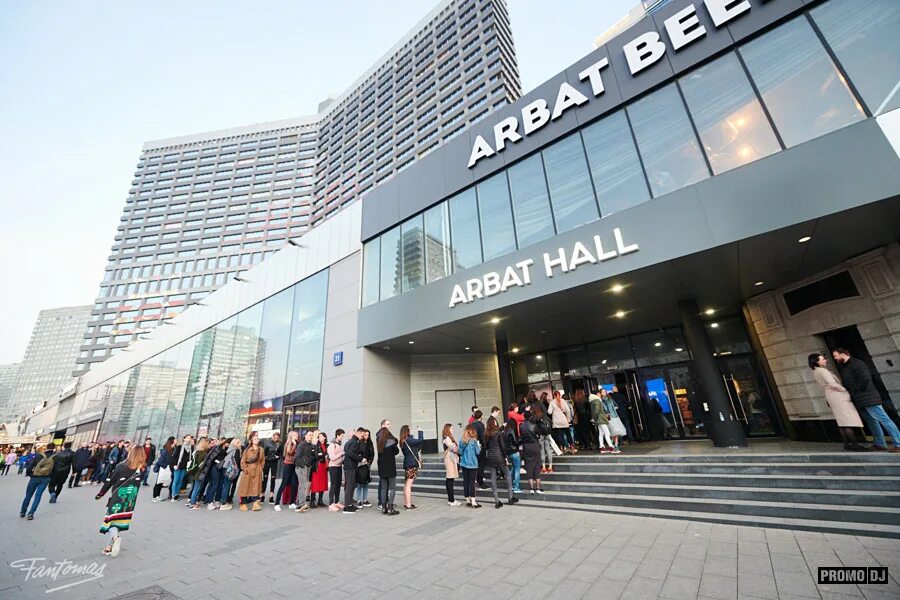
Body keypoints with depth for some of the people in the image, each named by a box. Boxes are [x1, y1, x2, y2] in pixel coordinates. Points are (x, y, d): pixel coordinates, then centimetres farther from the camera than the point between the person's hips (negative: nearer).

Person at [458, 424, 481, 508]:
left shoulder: (461, 441, -1)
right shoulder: (474, 441, -13)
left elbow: (460, 452, 4)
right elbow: (477, 452, -9)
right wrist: (479, 446, 8)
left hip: (464, 463, 4)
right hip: (472, 464, -4)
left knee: (465, 481, 10)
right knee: (472, 482, 1)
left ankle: (468, 501, 19)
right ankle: (473, 501, 3)